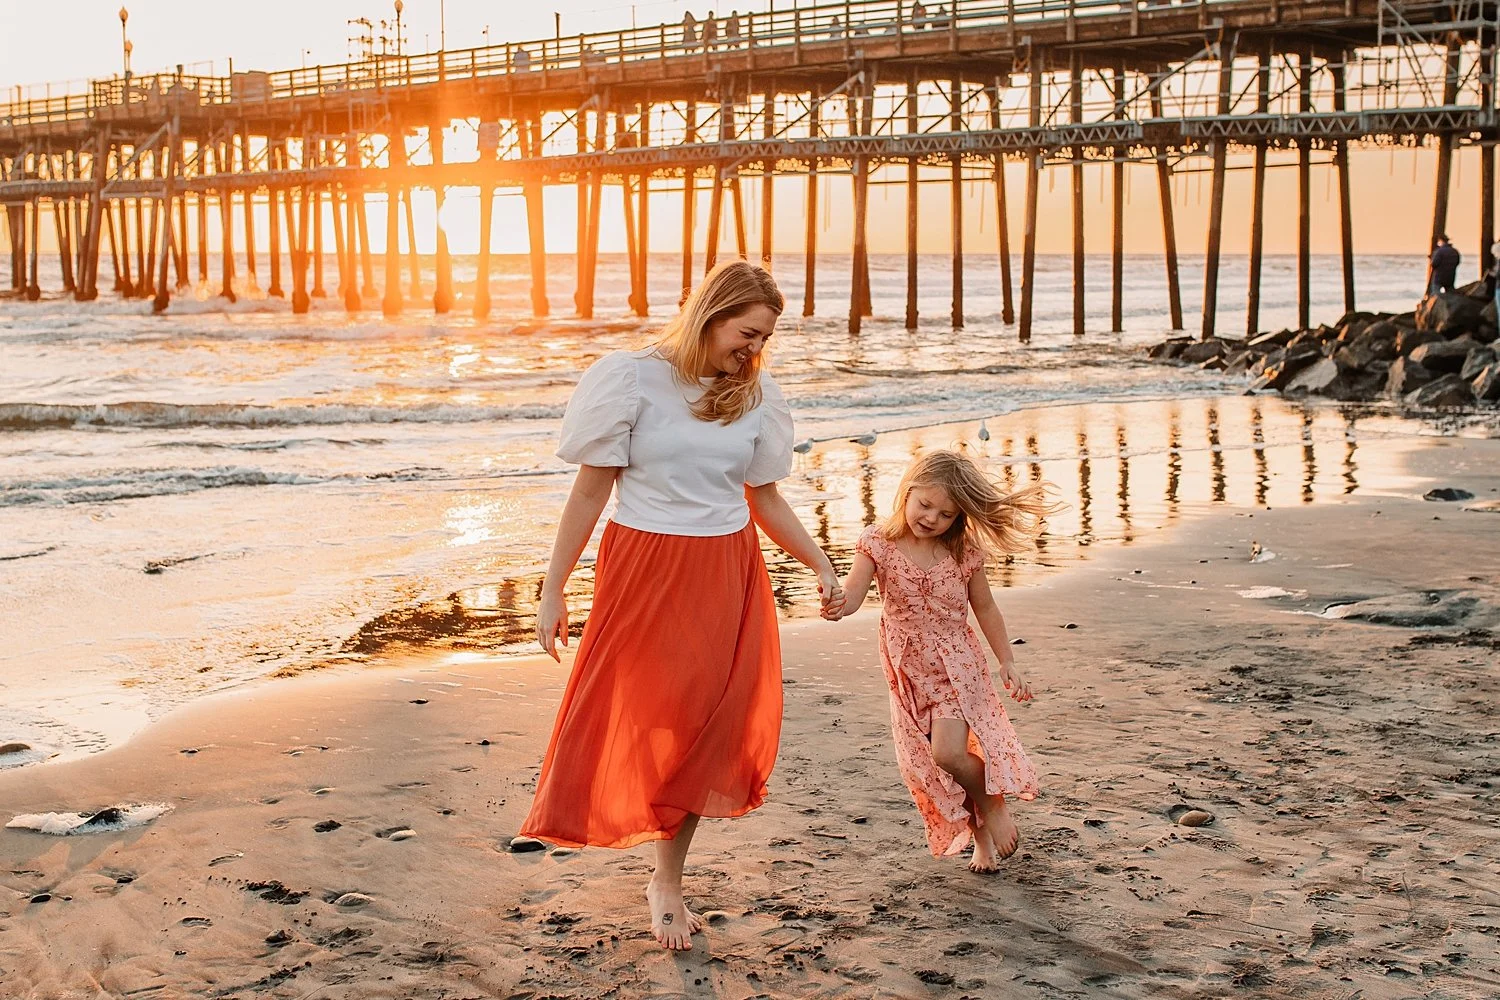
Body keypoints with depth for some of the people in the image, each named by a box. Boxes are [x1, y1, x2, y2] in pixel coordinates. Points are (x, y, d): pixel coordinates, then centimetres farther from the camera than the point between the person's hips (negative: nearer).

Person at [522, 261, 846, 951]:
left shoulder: (756, 397, 5)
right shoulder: (634, 379, -8)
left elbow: (765, 500, 12)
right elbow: (591, 489, -6)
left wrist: (821, 567, 2)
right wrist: (553, 589, -7)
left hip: (727, 574, 4)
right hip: (643, 570, -4)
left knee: (707, 731, 6)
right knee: (637, 719, -3)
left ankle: (667, 882, 19)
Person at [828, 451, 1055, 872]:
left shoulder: (963, 552, -7)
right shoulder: (879, 544, -9)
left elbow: (985, 608, 5)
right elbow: (852, 592, -21)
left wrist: (1007, 663, 5)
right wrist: (834, 604, -44)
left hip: (957, 666, -2)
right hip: (908, 673, 2)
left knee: (948, 753, -21)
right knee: (925, 768, 5)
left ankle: (995, 806, 8)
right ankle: (979, 835, 26)